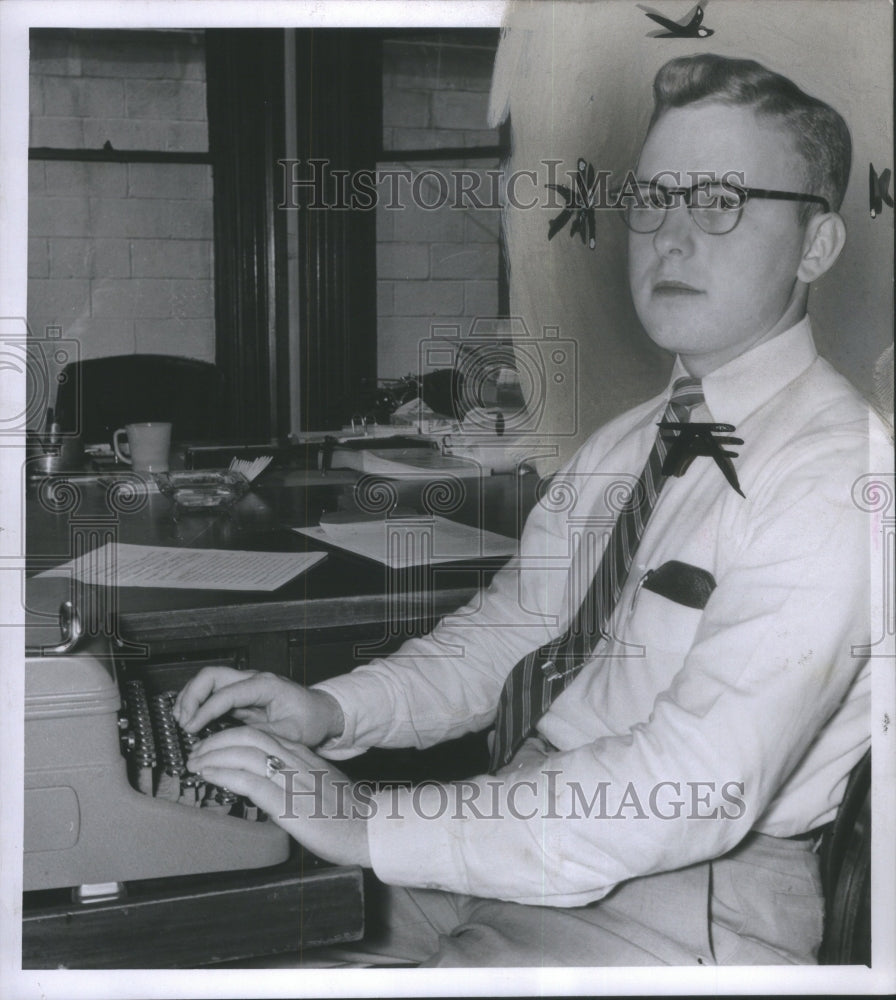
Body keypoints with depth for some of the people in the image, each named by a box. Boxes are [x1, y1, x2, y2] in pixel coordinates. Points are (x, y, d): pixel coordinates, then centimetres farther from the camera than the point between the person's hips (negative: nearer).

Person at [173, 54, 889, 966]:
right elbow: (505, 636, 15)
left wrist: (373, 824, -27)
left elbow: (701, 784, -26)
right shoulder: (621, 445, 12)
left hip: (687, 905, -7)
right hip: (526, 837, 7)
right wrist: (331, 709, -5)